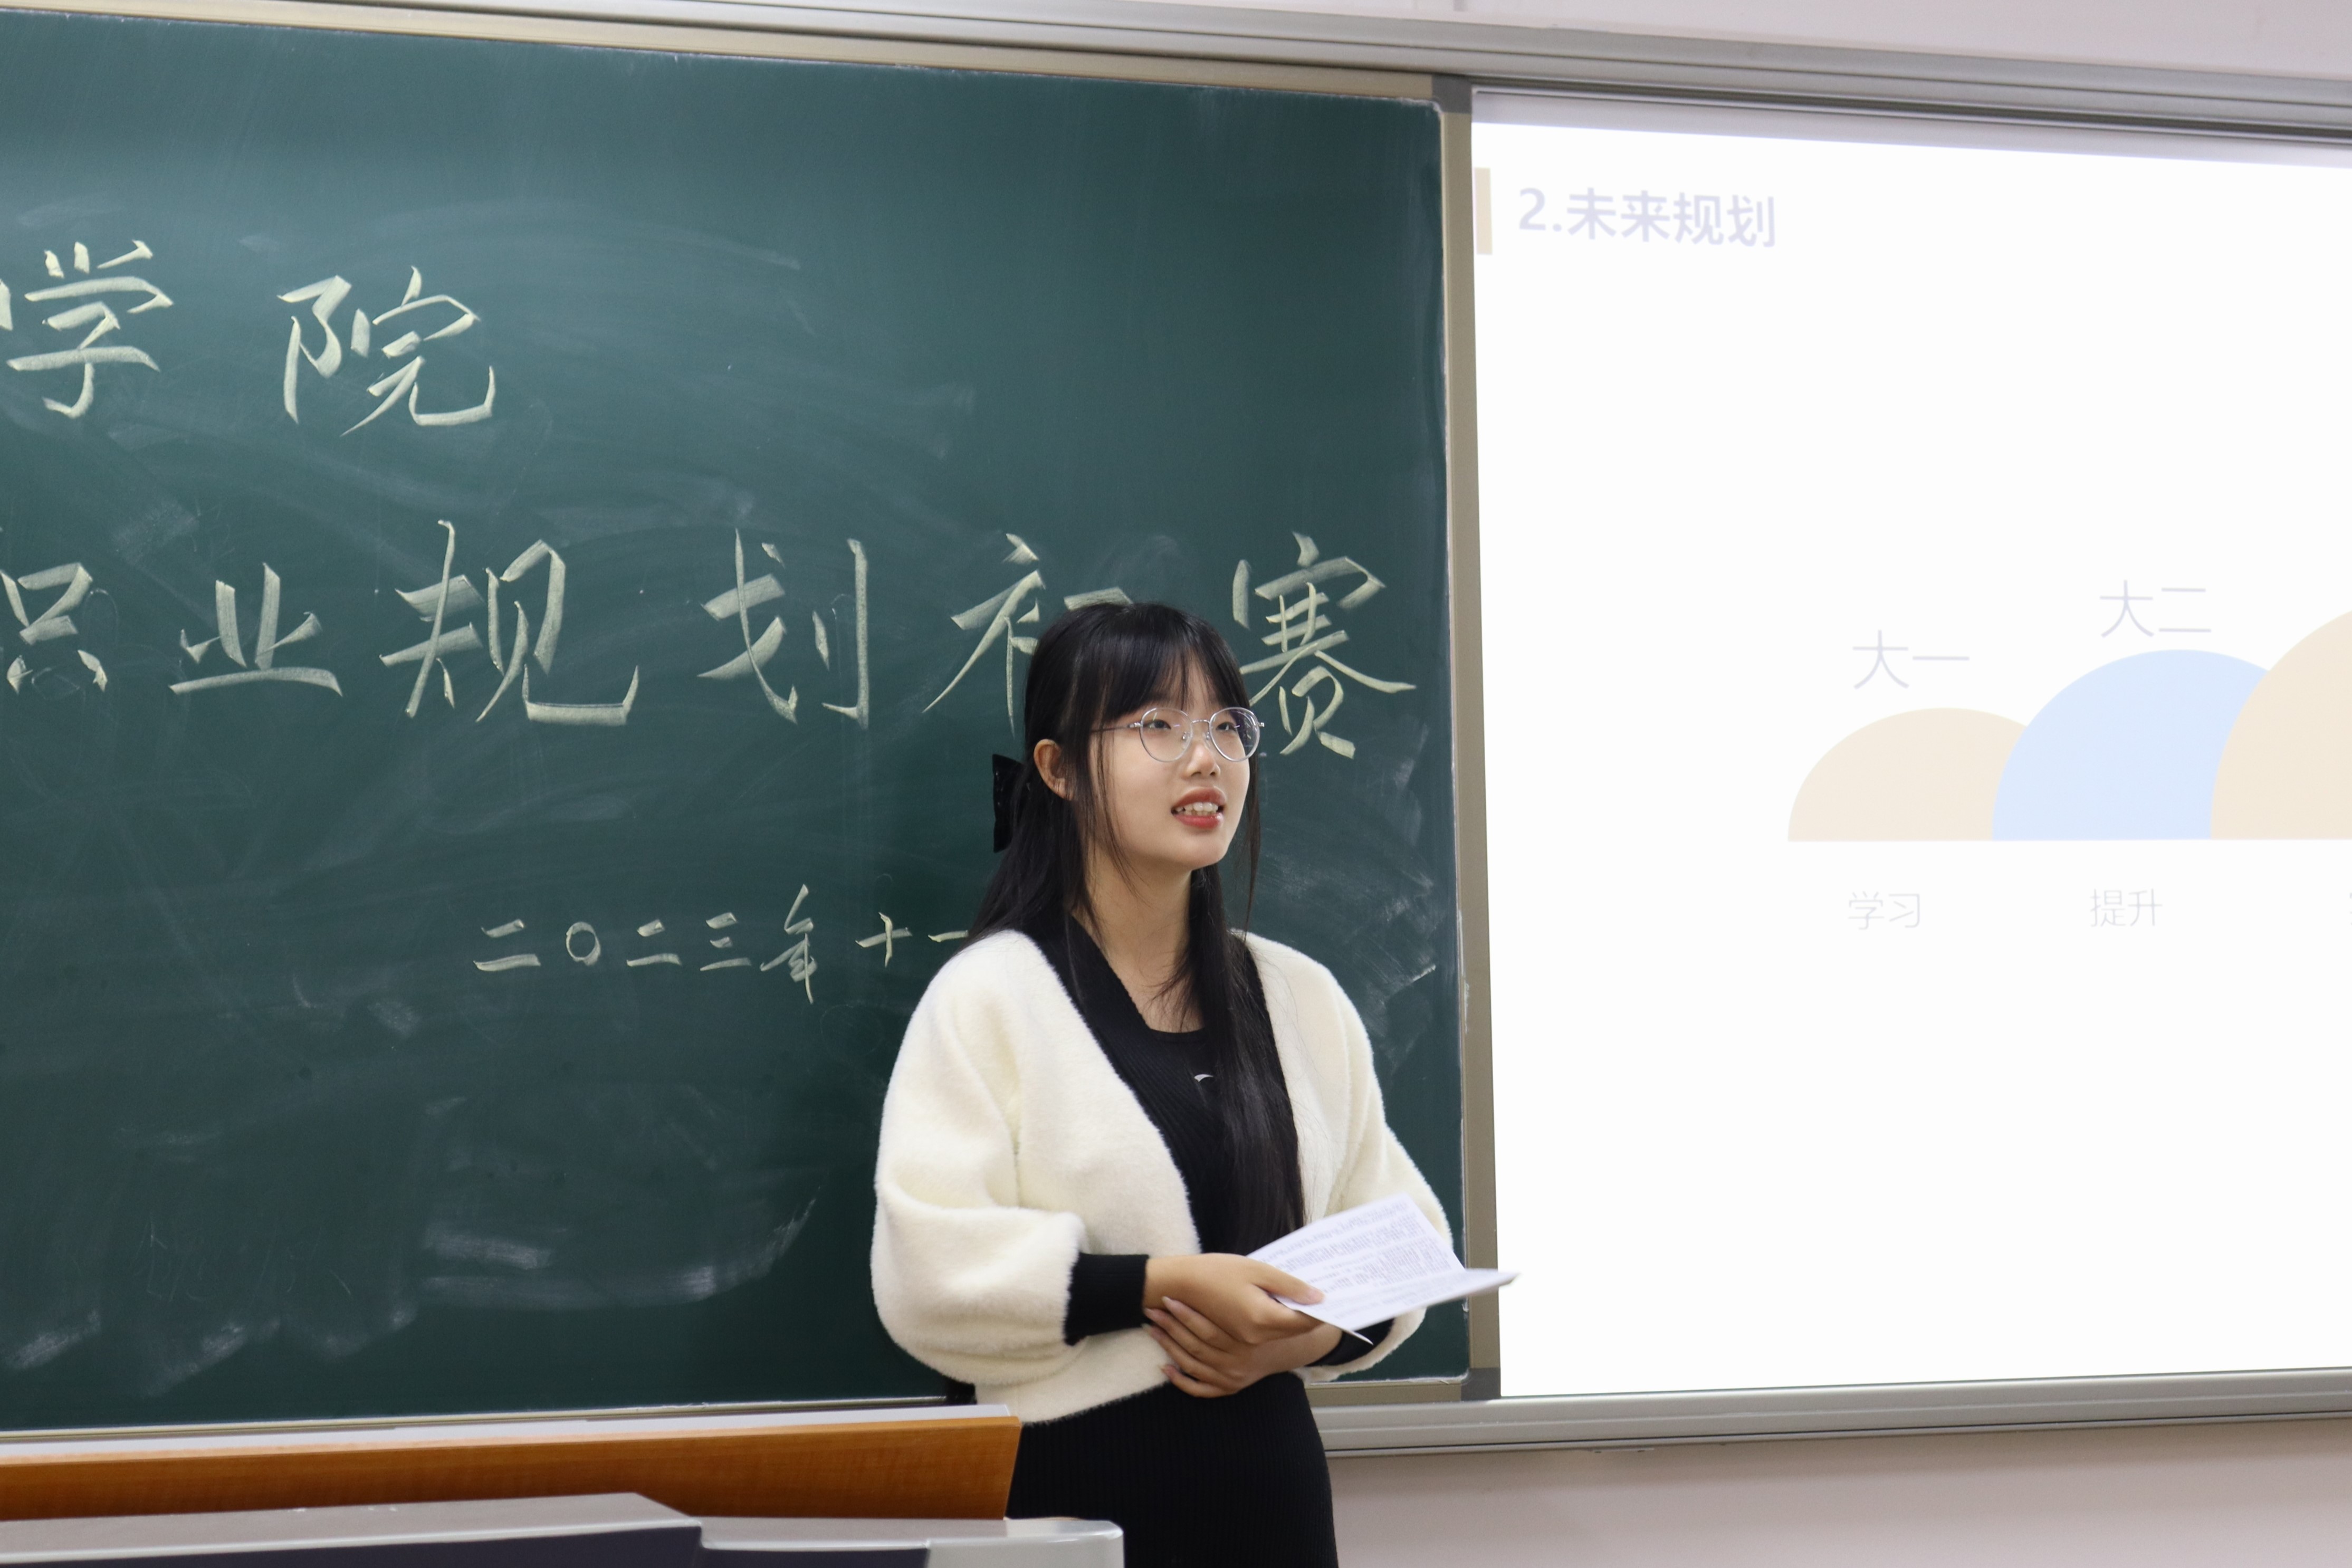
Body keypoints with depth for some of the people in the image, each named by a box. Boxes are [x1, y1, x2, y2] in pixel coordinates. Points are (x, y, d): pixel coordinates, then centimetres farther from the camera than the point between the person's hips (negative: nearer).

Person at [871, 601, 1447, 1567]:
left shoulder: (1301, 999, 11)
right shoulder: (987, 997, -5)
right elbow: (929, 1272, -15)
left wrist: (1314, 1334, -9)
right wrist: (1161, 1287, -21)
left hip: (1271, 1479, 5)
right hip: (1076, 1480, -4)